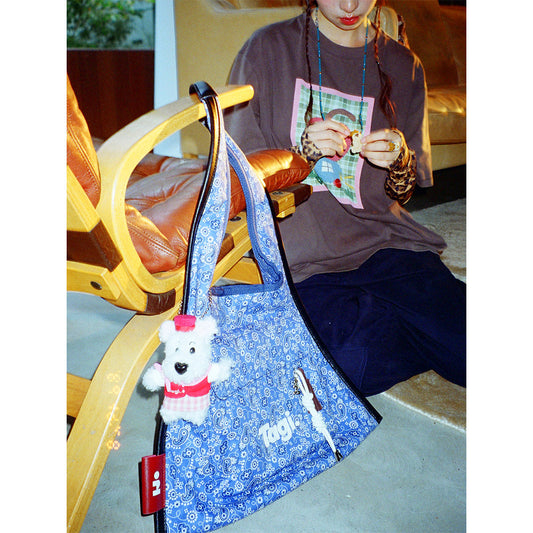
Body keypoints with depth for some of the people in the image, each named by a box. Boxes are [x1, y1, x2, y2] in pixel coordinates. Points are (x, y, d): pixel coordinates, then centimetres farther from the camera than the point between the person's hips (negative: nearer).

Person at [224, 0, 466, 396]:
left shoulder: (403, 66, 13)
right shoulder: (269, 49, 4)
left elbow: (399, 195, 16)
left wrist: (399, 162, -8)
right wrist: (303, 151, -14)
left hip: (381, 239, 2)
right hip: (304, 252, -1)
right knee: (356, 361, -27)